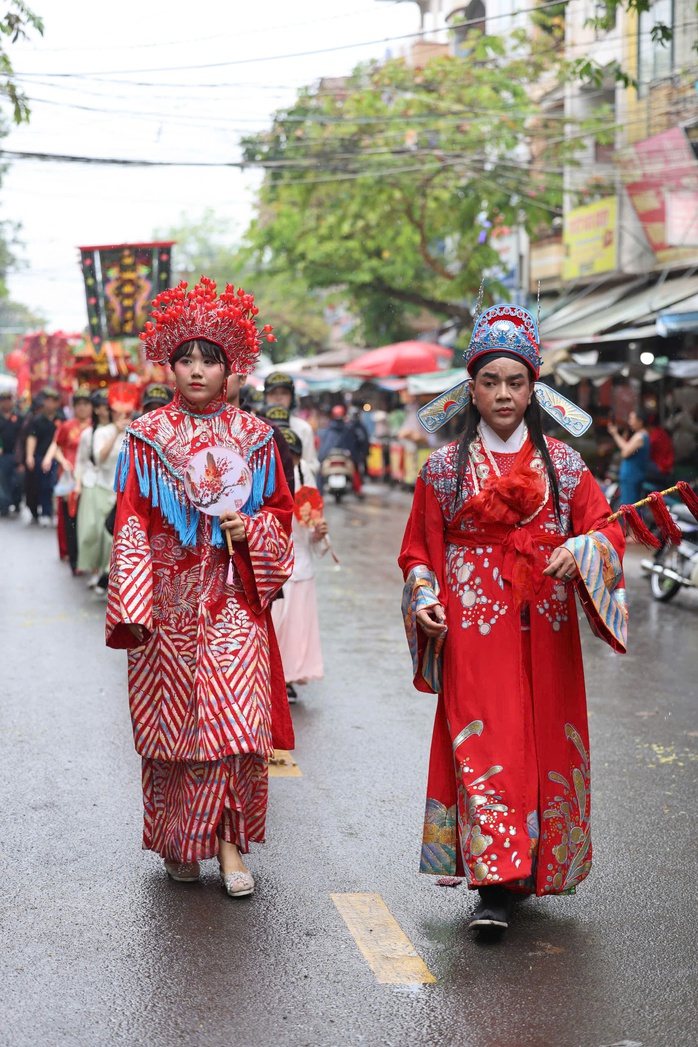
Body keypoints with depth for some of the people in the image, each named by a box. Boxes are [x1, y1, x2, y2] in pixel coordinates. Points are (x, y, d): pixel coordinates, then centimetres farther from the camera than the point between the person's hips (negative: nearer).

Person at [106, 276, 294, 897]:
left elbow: (281, 512, 13)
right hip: (167, 602, 0)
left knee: (236, 721, -11)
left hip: (232, 601, 0)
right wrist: (131, 607, -7)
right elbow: (132, 525, 1)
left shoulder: (253, 436, 7)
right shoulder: (147, 436, 4)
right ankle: (178, 843, 19)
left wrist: (249, 528, -9)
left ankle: (229, 843, -1)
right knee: (173, 722, 4)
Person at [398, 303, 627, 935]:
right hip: (474, 628, -2)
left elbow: (606, 526, 5)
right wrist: (425, 599, -5)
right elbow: (420, 547, 12)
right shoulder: (445, 467, 7)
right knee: (483, 746, -10)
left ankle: (533, 866, 20)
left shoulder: (561, 463, 8)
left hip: (544, 628, 2)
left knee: (545, 739, 4)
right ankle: (493, 886, -10)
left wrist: (582, 549, -16)